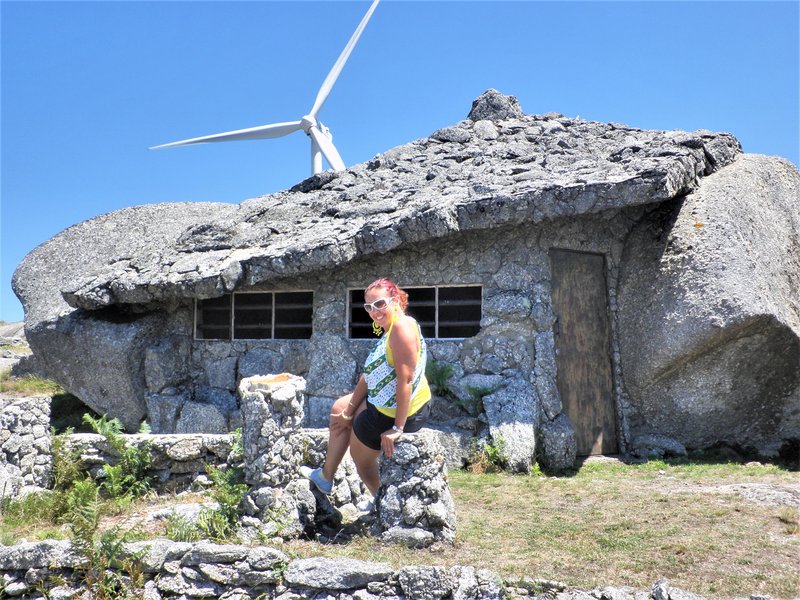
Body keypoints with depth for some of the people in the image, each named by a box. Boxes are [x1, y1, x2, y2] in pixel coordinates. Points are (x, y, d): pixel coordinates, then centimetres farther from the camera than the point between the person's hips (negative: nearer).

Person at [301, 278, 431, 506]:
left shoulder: (402, 326, -24)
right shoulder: (389, 330, 9)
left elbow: (405, 379, -29)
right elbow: (370, 375, 13)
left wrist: (397, 428, -27)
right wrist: (350, 411, 16)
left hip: (395, 413, -11)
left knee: (362, 458, 13)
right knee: (340, 409, 26)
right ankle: (326, 476, 38)